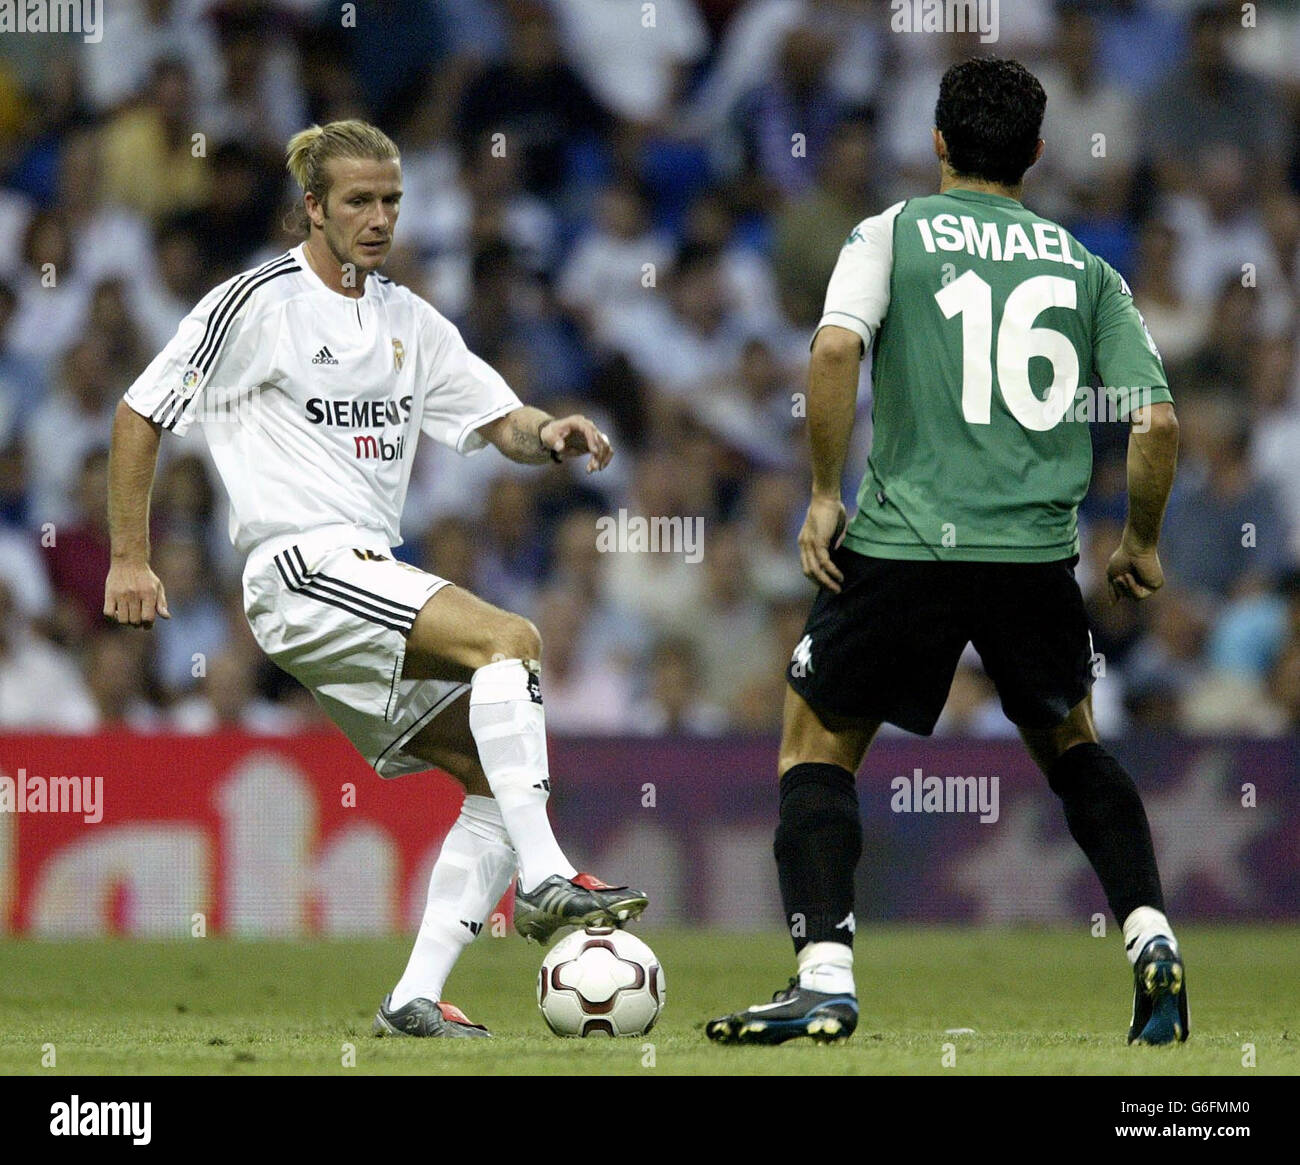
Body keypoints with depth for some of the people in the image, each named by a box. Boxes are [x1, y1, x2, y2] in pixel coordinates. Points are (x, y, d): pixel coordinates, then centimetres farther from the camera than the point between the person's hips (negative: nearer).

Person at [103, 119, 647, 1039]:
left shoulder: (409, 321, 16)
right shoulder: (258, 304, -3)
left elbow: (502, 423, 15)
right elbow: (141, 413, 0)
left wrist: (550, 434, -10)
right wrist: (130, 561, -3)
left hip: (374, 577, 8)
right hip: (301, 568, -8)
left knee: (500, 775, -2)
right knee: (510, 638, -26)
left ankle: (416, 998, -4)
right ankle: (546, 881, -31)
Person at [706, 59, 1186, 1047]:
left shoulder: (893, 234, 4)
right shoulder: (1083, 267, 11)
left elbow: (836, 346, -14)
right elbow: (1158, 421, 5)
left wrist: (825, 495, -6)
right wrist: (1141, 547, 20)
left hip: (903, 546, -3)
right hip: (1038, 553, 3)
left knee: (816, 748, 11)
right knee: (1070, 743, 25)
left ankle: (825, 978, -3)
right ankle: (1151, 937, 8)